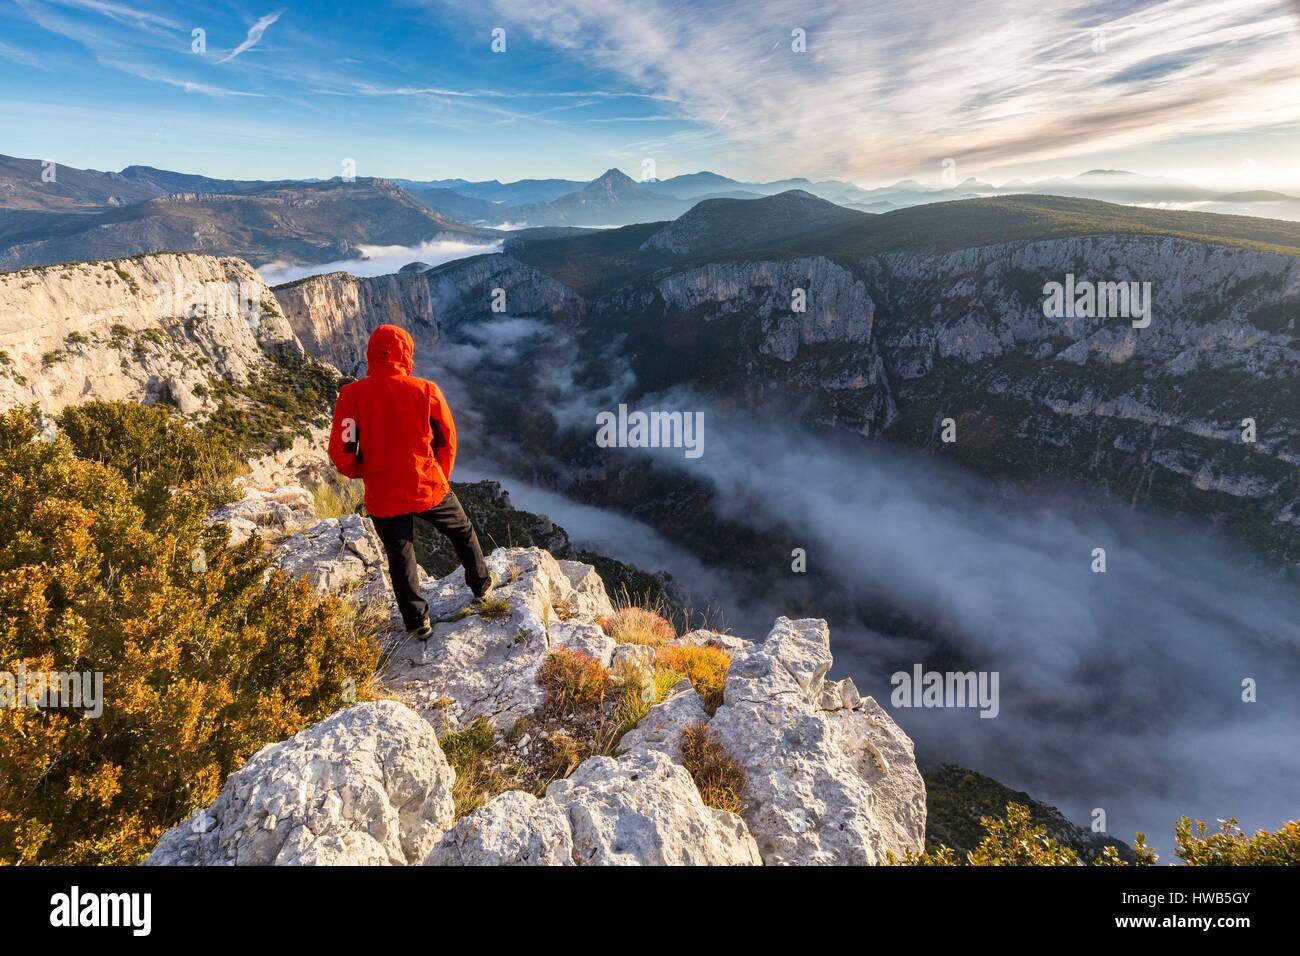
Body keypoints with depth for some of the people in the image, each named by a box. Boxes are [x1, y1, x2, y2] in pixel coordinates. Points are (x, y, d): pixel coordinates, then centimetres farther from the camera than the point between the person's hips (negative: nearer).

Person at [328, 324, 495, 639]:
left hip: (383, 497, 1)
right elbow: (447, 440, -1)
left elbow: (341, 452, -12)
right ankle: (481, 585, 41)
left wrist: (362, 472, 10)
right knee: (462, 532, 25)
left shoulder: (352, 395, -13)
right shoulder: (425, 391, -11)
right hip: (429, 488, 0)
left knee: (400, 558, 18)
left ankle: (418, 622, 29)